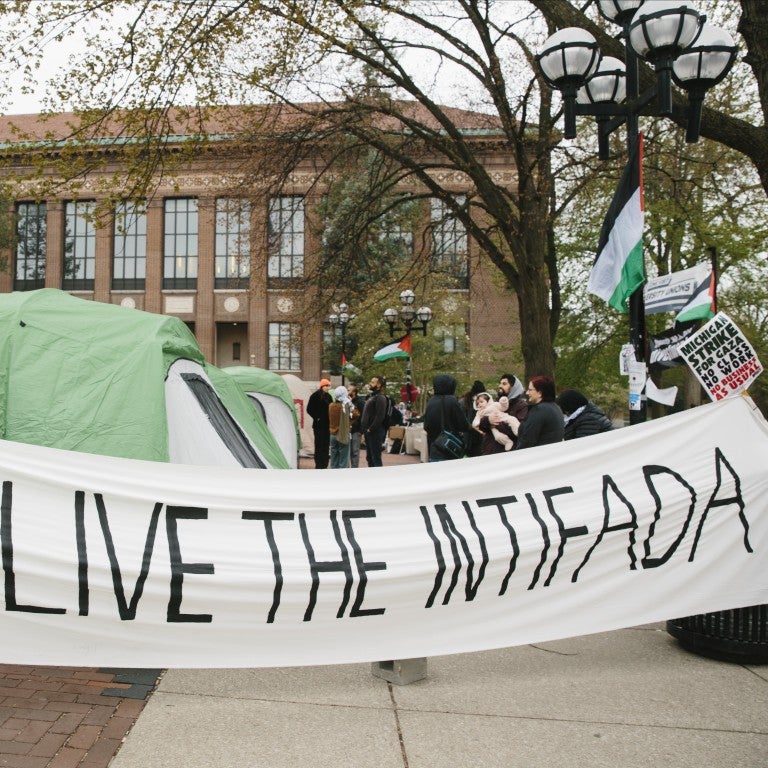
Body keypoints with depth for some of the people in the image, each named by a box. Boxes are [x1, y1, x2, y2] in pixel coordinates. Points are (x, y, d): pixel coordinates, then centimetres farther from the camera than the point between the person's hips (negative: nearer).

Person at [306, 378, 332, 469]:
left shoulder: (328, 396, 12)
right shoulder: (315, 396, -6)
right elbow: (309, 409, -6)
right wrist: (316, 417, -9)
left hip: (327, 424, 6)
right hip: (319, 424, -6)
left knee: (326, 445, 8)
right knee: (319, 445, -4)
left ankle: (324, 465, 15)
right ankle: (318, 465, 2)